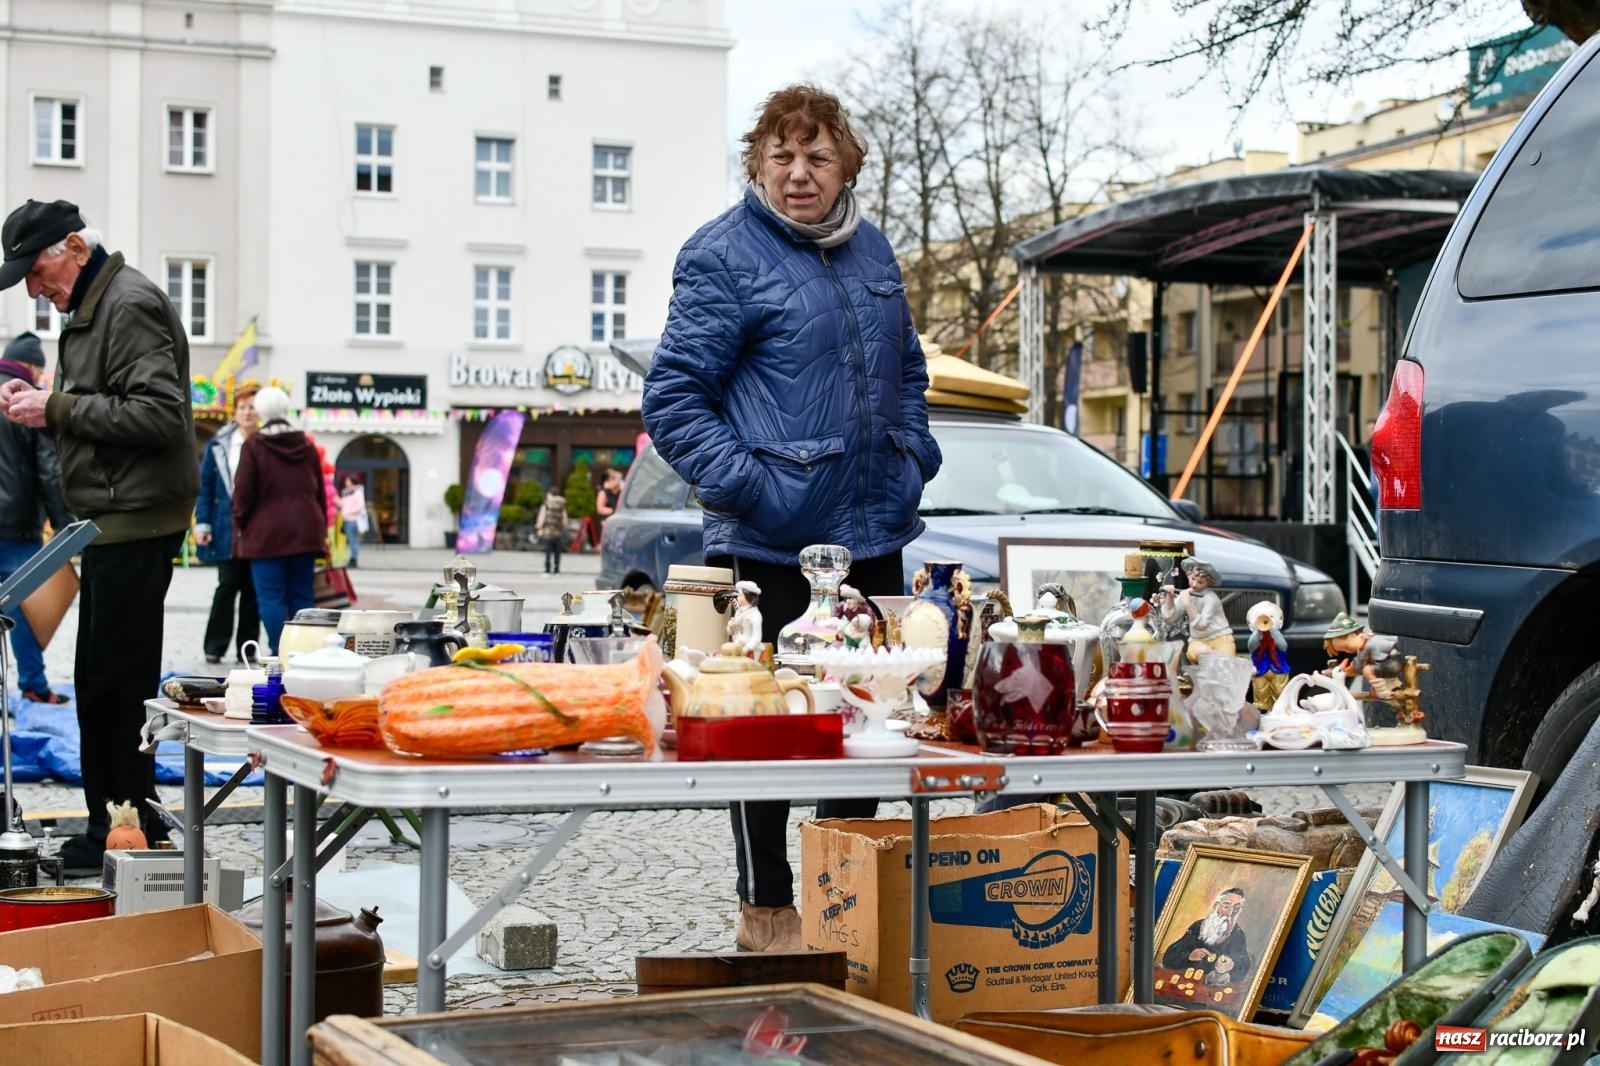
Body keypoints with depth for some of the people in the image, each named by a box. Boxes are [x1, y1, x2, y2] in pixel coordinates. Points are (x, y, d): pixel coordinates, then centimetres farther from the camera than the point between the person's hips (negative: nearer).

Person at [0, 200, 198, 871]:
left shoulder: (130, 305, -12)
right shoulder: (90, 308, 20)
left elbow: (158, 413, -21)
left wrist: (57, 408, -17)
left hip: (136, 521, -10)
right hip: (113, 521, 10)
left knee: (116, 682, -7)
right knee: (100, 682, 13)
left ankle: (131, 829, -1)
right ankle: (111, 826, 19)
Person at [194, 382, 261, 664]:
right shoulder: (218, 445, 5)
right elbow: (205, 486, 7)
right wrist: (202, 524, -1)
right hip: (227, 529, 0)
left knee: (252, 588, 5)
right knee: (229, 584, -2)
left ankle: (247, 647, 12)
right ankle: (215, 645, 6)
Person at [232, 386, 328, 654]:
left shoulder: (254, 446, -5)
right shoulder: (307, 446, 10)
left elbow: (244, 491, -6)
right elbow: (320, 491, 14)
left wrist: (240, 524, 8)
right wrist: (321, 529, 21)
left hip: (268, 531, -5)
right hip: (305, 529, 5)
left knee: (271, 597, -3)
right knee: (301, 595, 8)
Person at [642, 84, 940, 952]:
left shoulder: (871, 251, 13)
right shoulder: (723, 256, -9)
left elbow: (905, 367, 27)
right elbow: (673, 398, -12)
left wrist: (911, 456, 13)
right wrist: (746, 483, -20)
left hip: (874, 532, 7)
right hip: (769, 545, -7)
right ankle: (766, 912, 14)